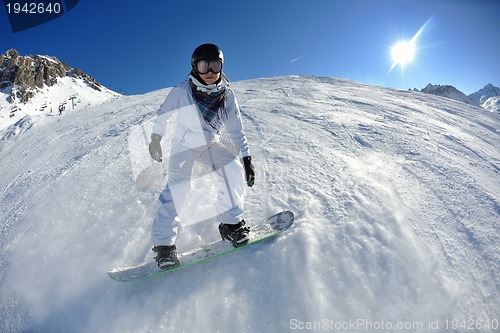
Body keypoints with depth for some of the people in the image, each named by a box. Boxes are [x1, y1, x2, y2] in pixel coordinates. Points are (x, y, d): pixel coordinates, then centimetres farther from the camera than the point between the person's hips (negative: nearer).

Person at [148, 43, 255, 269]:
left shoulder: (227, 95, -12)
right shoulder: (182, 91, -18)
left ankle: (230, 223, -4)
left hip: (211, 145, 3)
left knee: (234, 170, -20)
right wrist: (155, 138, 1)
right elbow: (163, 115, -1)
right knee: (177, 187, -20)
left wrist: (246, 158, -13)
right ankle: (163, 242, -7)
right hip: (184, 146, -2)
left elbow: (236, 129, -7)